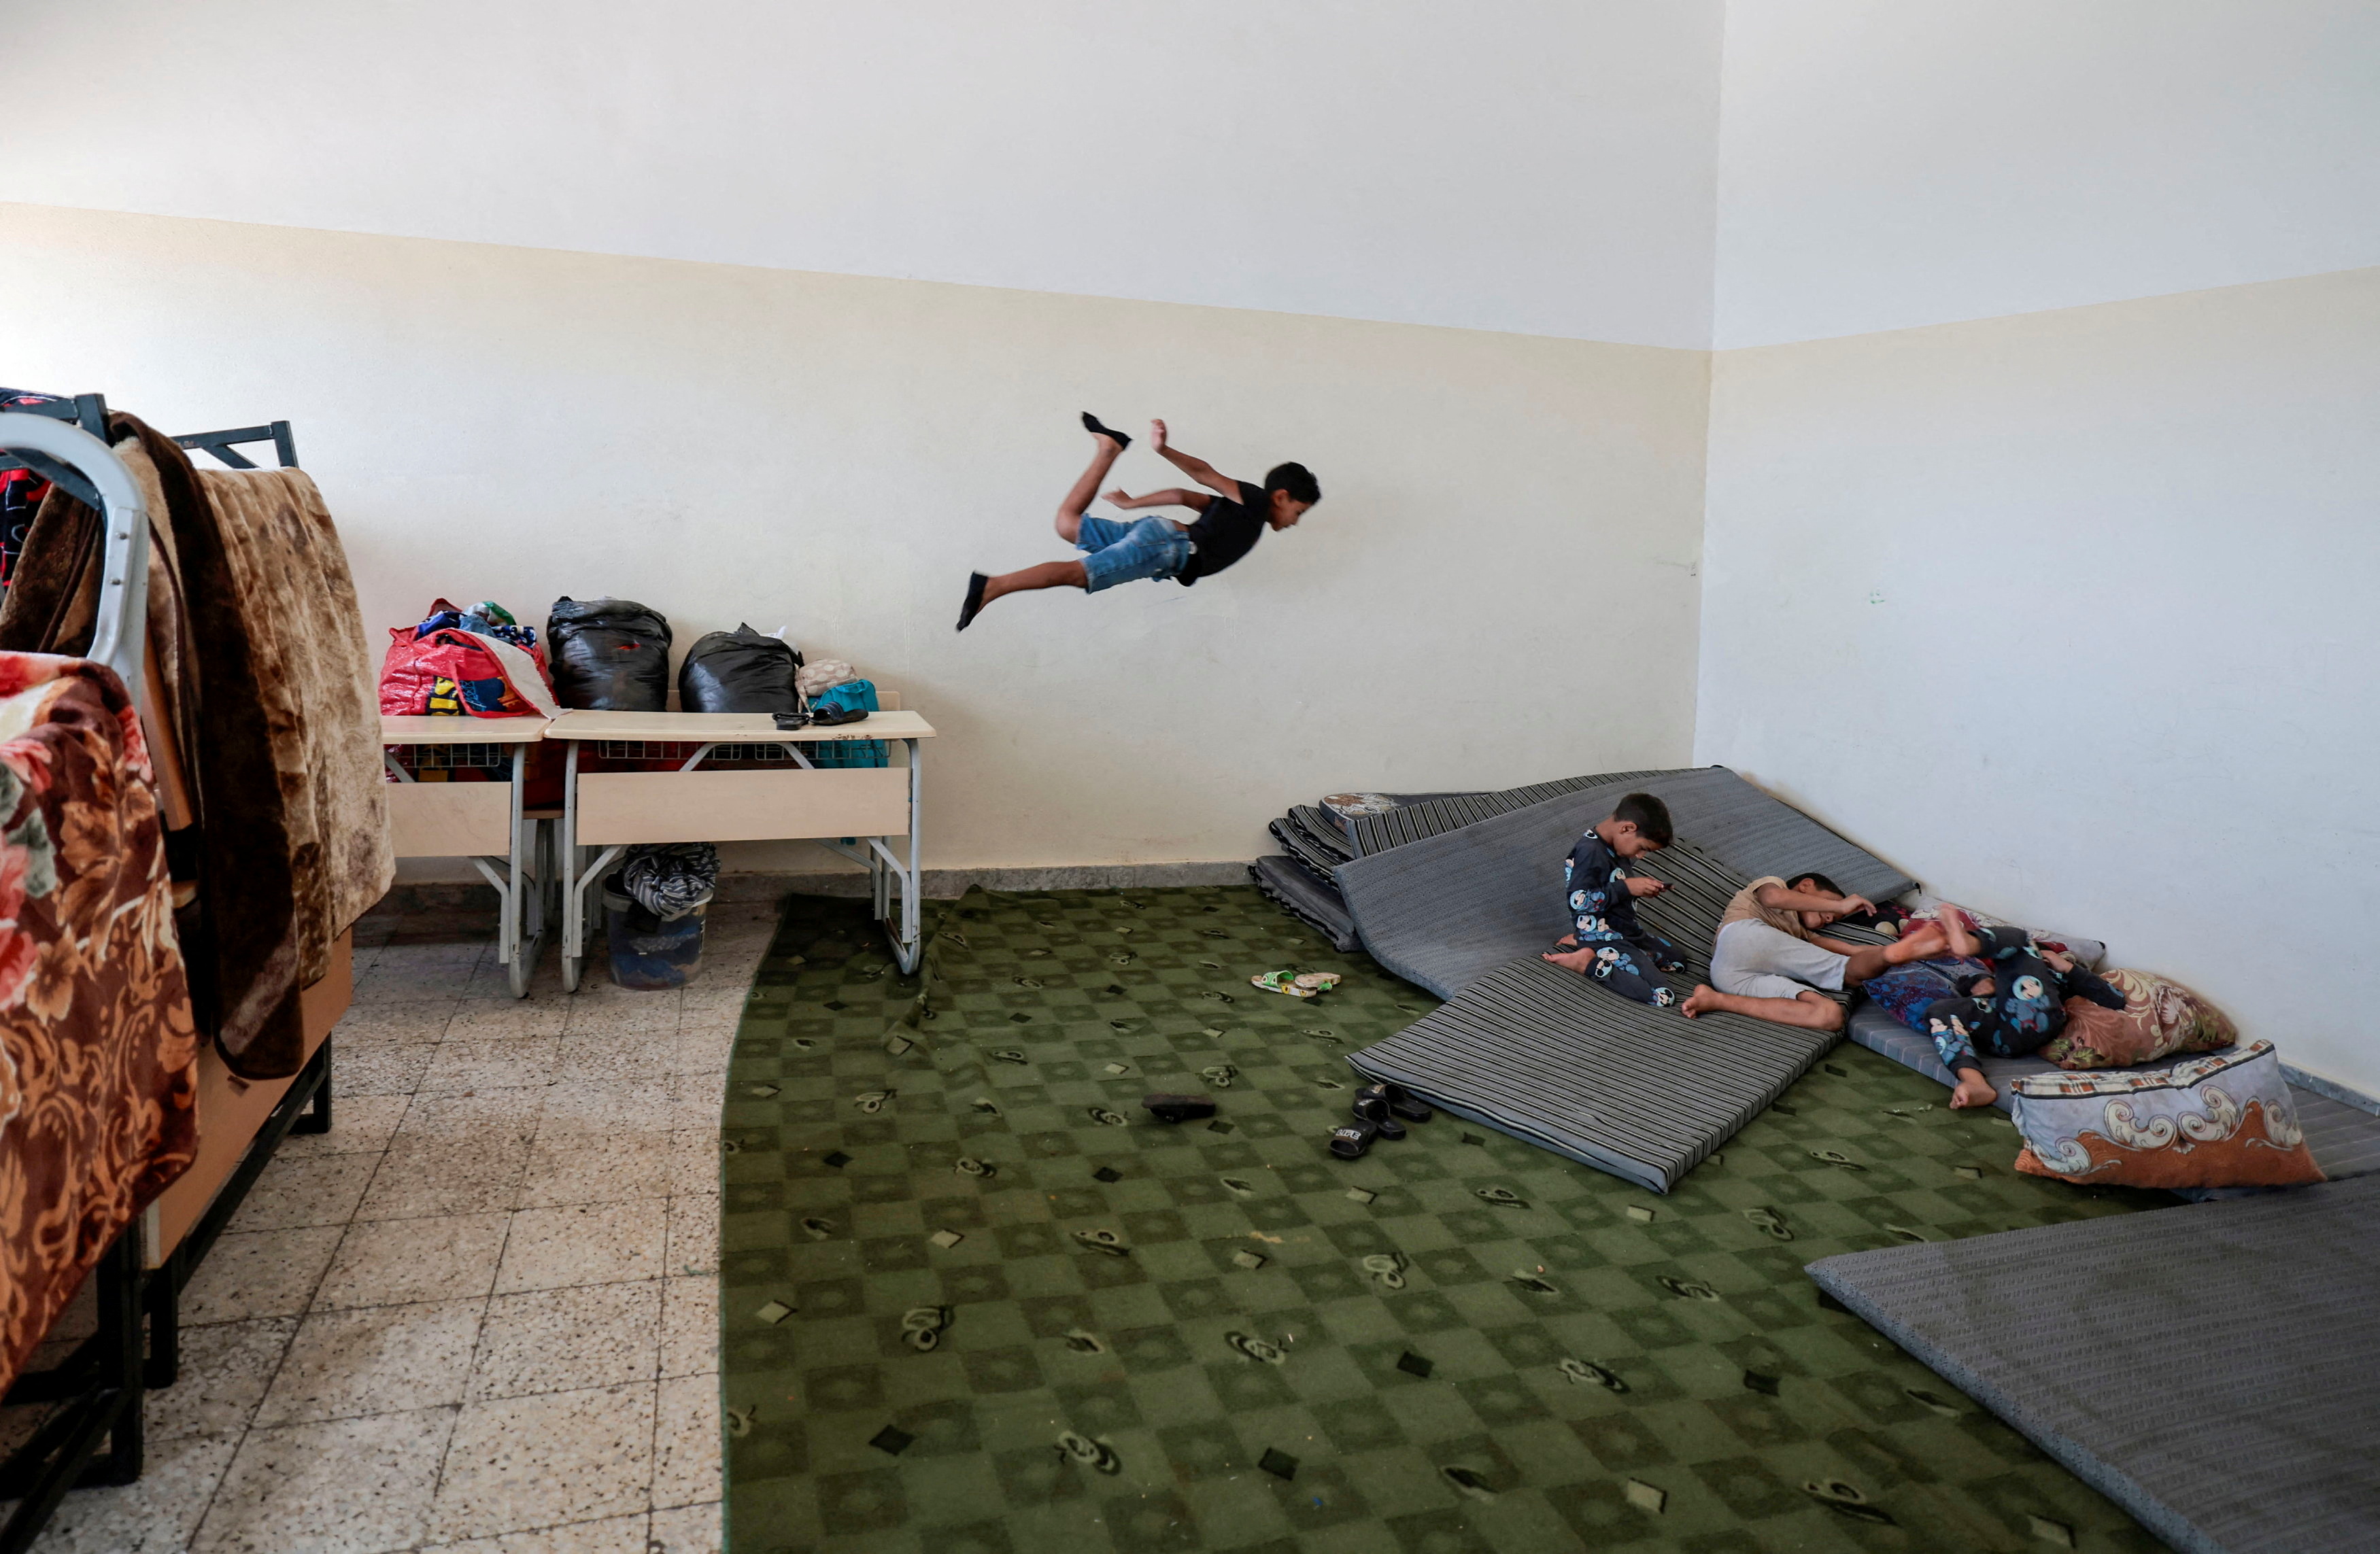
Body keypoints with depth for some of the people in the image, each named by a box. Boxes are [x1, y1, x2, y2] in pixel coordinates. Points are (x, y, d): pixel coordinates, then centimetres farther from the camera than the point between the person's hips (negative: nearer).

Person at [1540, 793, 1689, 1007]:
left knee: (1677, 962, 24)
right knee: (1663, 999, -20)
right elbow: (1579, 901, -28)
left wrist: (1642, 887, 4)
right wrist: (1627, 887, -25)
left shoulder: (1613, 846, 6)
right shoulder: (1590, 851, -23)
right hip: (1602, 938, -11)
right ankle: (1588, 962, -12)